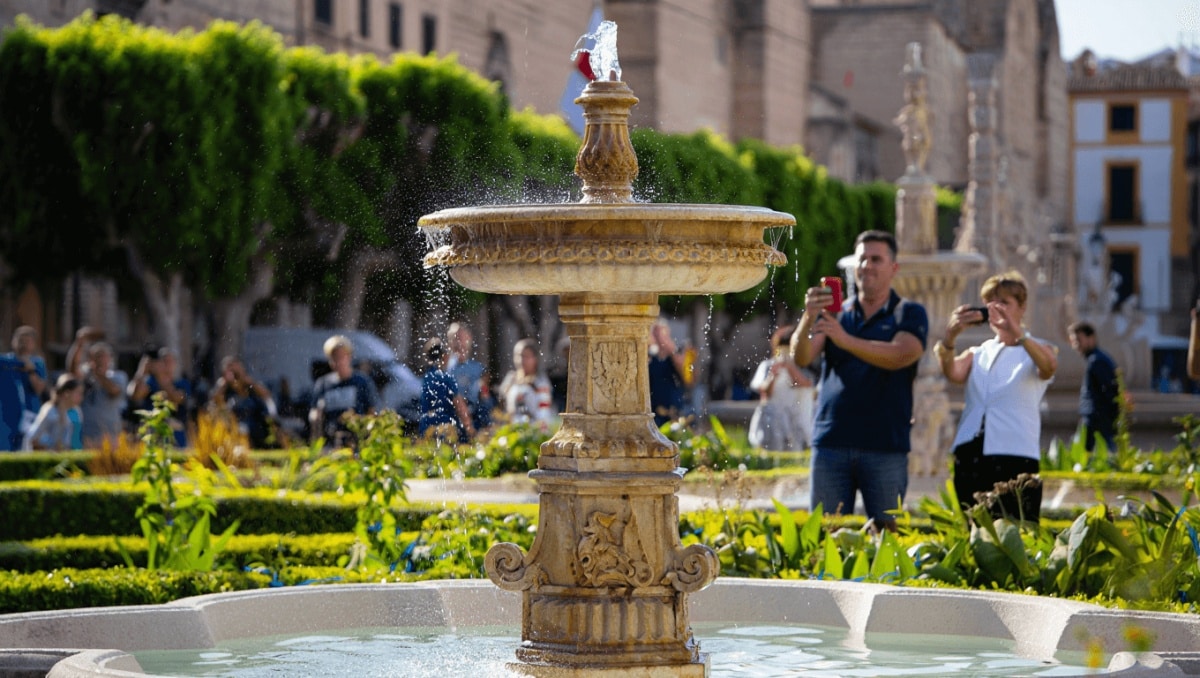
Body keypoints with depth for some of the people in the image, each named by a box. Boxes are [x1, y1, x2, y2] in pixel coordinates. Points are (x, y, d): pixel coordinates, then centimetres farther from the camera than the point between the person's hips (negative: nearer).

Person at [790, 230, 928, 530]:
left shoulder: (909, 314, 6)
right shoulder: (833, 312, 15)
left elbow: (899, 356, -14)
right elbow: (801, 357, -1)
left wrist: (845, 339, -28)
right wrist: (807, 319, -23)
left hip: (885, 447, -2)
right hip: (830, 443, 2)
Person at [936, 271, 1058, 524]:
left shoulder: (1037, 350, 11)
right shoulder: (977, 354, 20)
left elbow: (1049, 368, -14)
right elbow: (953, 373, -2)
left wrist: (1016, 332, -29)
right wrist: (950, 336, -22)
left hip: (1015, 455, -4)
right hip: (969, 454, 4)